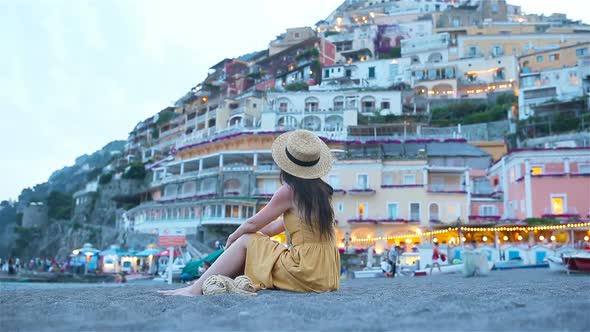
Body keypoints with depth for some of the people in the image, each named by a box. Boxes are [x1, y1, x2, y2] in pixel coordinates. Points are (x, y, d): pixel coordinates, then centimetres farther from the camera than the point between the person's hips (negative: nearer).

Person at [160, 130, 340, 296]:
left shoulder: (289, 191, -10)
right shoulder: (322, 190, 13)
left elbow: (253, 224, -1)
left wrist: (232, 238, 17)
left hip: (305, 272, -8)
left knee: (245, 241, 3)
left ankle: (197, 288, 2)